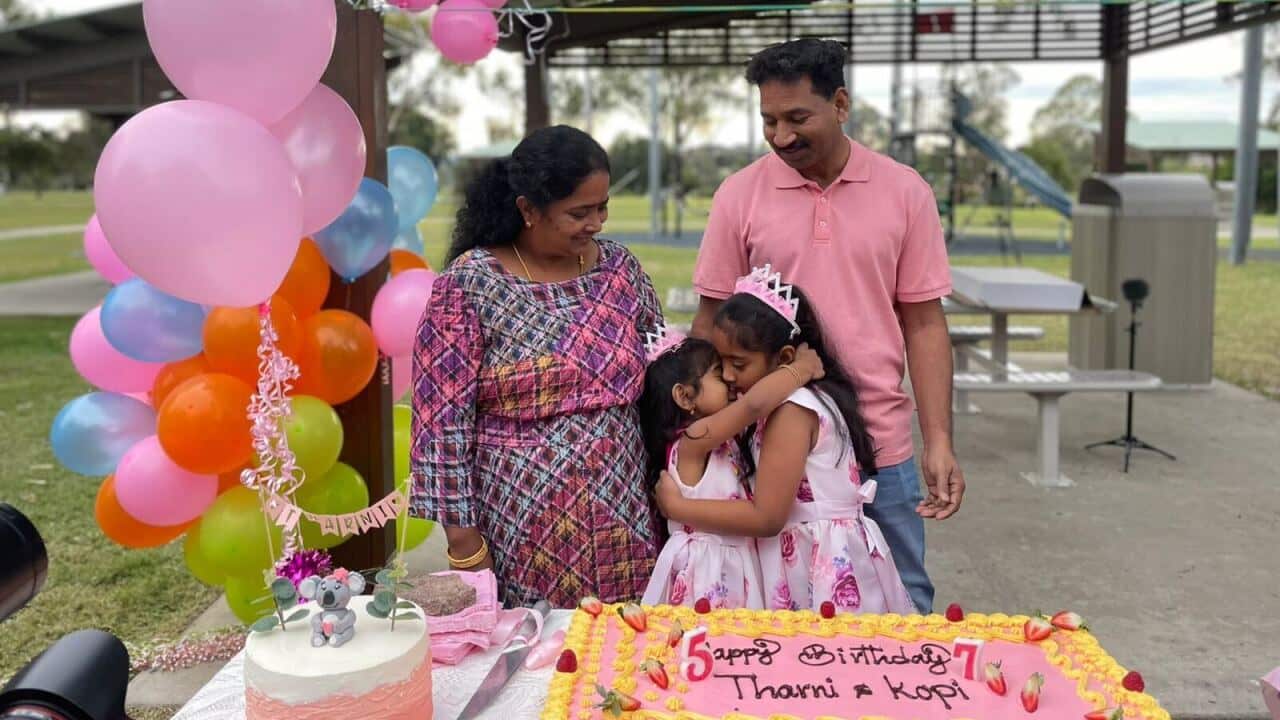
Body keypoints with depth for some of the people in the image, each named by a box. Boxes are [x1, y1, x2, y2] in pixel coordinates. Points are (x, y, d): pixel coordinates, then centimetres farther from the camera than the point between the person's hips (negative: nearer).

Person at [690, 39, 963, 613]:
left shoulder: (906, 192, -1)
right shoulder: (739, 196, -2)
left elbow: (923, 323, 1)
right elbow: (712, 324, 3)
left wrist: (939, 443, -4)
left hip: (882, 451, 1)